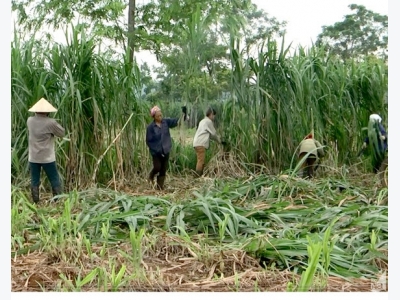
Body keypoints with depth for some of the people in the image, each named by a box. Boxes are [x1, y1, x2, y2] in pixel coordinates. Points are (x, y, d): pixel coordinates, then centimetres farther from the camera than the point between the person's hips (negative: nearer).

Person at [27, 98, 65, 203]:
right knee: (55, 181, 7)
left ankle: (35, 203, 14)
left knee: (34, 181, 10)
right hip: (47, 158, -4)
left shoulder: (30, 121, 0)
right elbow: (62, 133, -3)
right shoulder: (51, 122, -16)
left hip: (33, 158, 4)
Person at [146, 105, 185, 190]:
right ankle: (151, 177, 28)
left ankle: (160, 187, 18)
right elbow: (148, 141, -9)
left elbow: (175, 122, -14)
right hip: (156, 152, -3)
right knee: (157, 167, -6)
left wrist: (183, 114, -31)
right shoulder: (150, 127, -11)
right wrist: (156, 150, -14)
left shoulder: (166, 122, -1)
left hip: (166, 151, 4)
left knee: (163, 170, 7)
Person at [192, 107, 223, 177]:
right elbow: (213, 133, 0)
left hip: (197, 143, 10)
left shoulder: (203, 121, 25)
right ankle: (198, 176, -16)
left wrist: (218, 139, 25)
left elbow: (209, 134, 28)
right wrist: (220, 141, 14)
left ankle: (199, 176, 9)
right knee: (201, 161, -12)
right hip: (200, 144, -10)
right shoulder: (208, 121, -5)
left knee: (201, 161, 9)